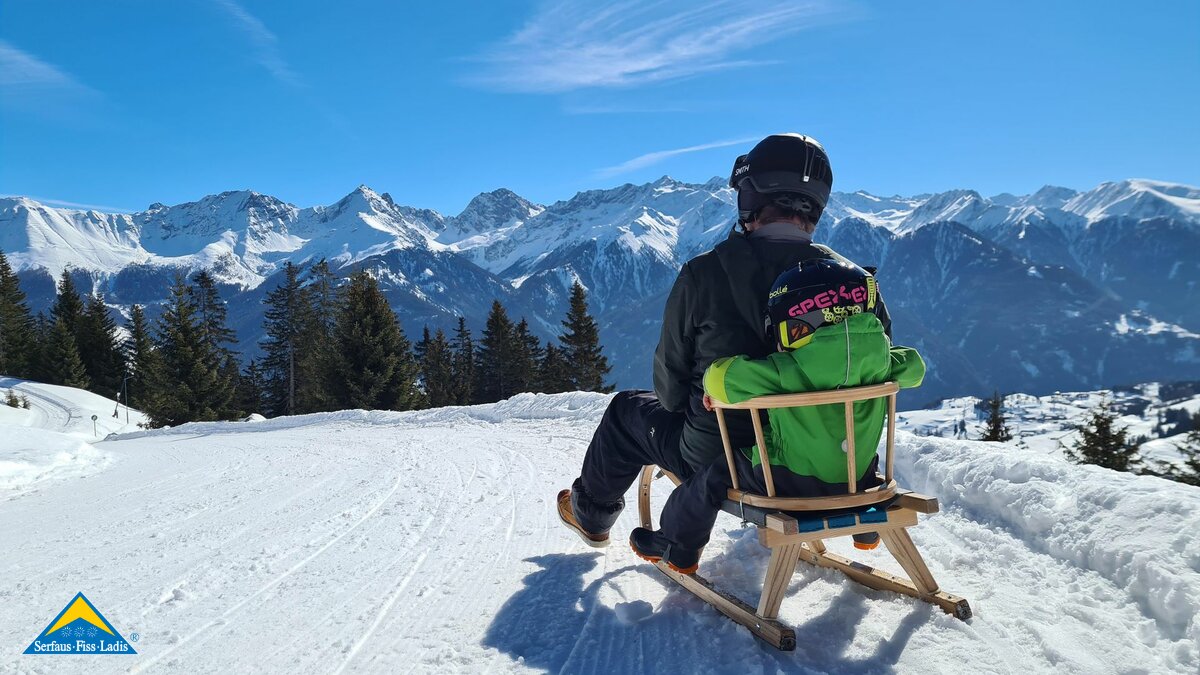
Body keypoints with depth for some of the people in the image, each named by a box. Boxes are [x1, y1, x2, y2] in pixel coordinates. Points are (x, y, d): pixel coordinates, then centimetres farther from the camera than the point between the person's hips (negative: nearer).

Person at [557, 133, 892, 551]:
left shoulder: (704, 274, -21)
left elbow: (671, 376, -10)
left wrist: (682, 408, 14)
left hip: (719, 463, -3)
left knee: (628, 410, 24)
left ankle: (591, 513, 47)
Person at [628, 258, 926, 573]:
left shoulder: (788, 372, -25)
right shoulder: (880, 362, -8)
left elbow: (721, 378, -24)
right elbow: (913, 366, 14)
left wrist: (717, 385, -1)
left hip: (789, 485, -5)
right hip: (858, 481, 6)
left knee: (715, 473, 16)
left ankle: (678, 548, 31)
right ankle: (865, 526, 56)